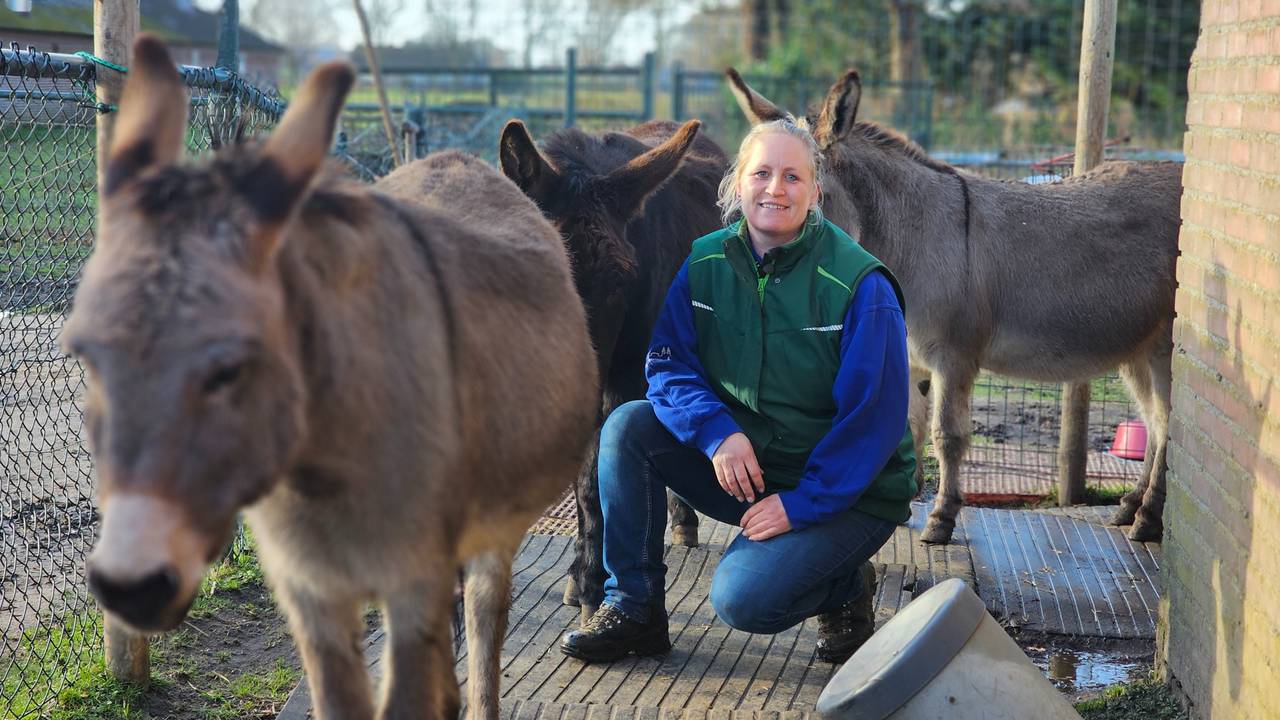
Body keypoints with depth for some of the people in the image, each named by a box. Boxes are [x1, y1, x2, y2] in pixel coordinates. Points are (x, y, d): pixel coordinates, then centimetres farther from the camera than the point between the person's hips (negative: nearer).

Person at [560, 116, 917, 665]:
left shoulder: (859, 286, -18)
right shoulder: (703, 263, -4)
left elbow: (874, 418, -17)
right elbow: (669, 365, -4)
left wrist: (802, 503, -22)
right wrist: (718, 431, -23)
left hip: (847, 490, -5)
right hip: (740, 468, 5)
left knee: (742, 599, -26)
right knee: (627, 427, -15)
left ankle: (845, 588, 8)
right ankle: (633, 609, -5)